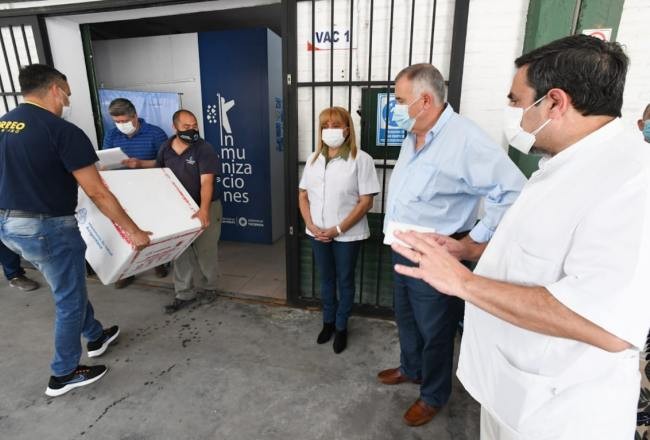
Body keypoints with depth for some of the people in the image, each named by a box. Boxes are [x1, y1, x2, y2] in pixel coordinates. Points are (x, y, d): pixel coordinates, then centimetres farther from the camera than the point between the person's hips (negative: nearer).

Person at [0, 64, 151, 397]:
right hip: (48, 229, -9)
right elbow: (97, 193, -21)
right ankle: (64, 374, 26)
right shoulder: (62, 131, -18)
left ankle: (96, 337, 44)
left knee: (68, 288, 25)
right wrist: (134, 232, -15)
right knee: (70, 300, 10)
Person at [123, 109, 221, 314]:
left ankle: (208, 288, 29)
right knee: (181, 250, 8)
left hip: (205, 207, -5)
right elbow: (158, 165, 22)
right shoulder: (166, 147, 1)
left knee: (204, 250, 6)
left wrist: (204, 209, -40)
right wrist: (139, 163, 4)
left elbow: (206, 182, -28)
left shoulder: (205, 149, -17)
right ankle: (185, 293, 19)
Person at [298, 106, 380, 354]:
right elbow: (303, 195, 9)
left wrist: (337, 230, -16)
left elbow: (365, 202, -13)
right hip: (318, 233, 5)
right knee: (326, 279, 18)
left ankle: (341, 327, 32)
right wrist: (311, 225, -6)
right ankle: (328, 322, 39)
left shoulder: (361, 159, -11)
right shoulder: (313, 159, 6)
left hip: (347, 234, -4)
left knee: (345, 281, 12)